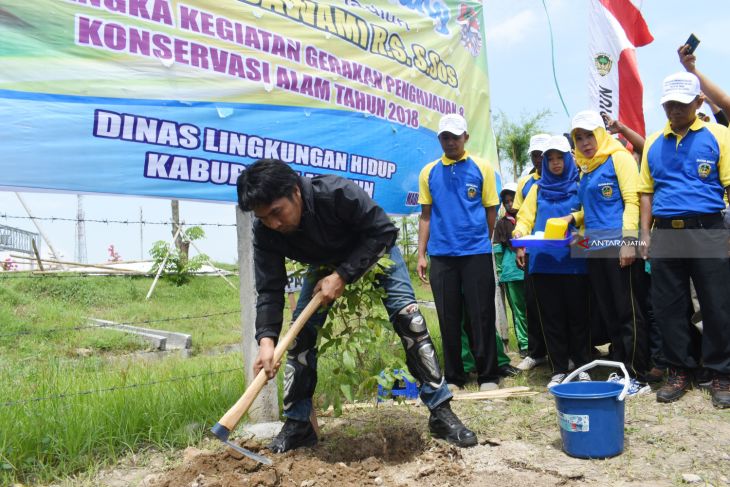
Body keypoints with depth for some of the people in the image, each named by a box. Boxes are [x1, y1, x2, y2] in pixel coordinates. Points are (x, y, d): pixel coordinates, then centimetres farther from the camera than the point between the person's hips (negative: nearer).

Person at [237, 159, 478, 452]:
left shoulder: (337, 193, -41)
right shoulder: (265, 233, -27)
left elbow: (383, 232, -32)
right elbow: (269, 290, -26)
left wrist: (342, 276, -37)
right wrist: (267, 339, -42)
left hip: (375, 251, -3)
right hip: (324, 265, 4)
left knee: (409, 319, -16)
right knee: (300, 334, -6)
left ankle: (441, 413, -6)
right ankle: (298, 425, 7)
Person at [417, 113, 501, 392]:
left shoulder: (482, 168, 3)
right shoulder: (429, 172, 8)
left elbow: (491, 211, 6)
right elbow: (426, 215, 9)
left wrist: (483, 243, 7)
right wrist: (421, 255, 5)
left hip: (476, 253, -2)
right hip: (441, 255, 2)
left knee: (481, 316, 3)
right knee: (448, 319, 8)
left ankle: (488, 376, 14)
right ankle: (453, 377, 19)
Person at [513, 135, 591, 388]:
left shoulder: (579, 186, 7)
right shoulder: (538, 188, 15)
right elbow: (525, 217, 9)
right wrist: (520, 237, -10)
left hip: (573, 261, -2)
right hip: (543, 261, 2)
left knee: (577, 315, 4)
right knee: (551, 317, 6)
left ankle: (582, 367, 17)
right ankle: (558, 369, 15)